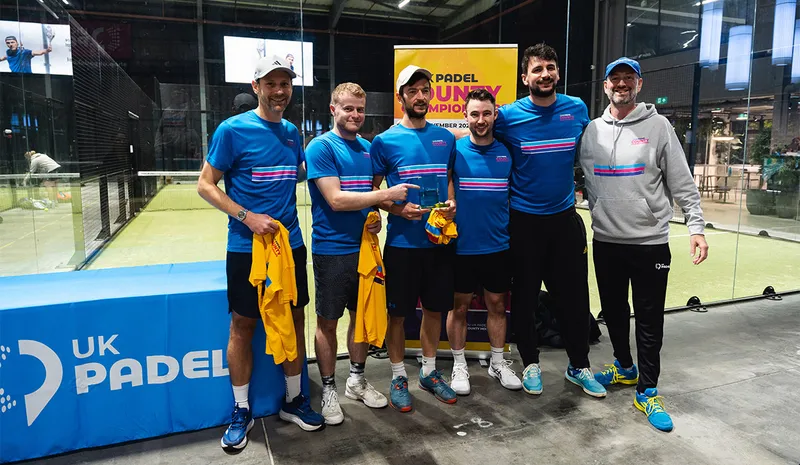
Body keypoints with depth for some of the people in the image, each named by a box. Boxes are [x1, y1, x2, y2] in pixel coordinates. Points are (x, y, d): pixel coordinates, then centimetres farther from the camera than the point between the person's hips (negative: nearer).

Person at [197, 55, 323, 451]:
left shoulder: (292, 132, 8)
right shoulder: (233, 129, -8)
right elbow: (205, 185, -7)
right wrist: (247, 217, -18)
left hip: (291, 244, 5)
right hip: (246, 248, -5)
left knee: (294, 320, 11)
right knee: (242, 326, 5)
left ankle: (293, 400, 28)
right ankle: (241, 411, 23)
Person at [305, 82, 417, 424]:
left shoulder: (368, 148, 10)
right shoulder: (321, 147, -10)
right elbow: (335, 199, -19)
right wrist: (386, 195, -21)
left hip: (363, 246, 6)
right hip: (331, 250, -6)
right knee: (328, 321, 5)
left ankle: (356, 380, 33)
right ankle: (328, 389, 22)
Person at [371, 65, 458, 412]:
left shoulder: (445, 138, 7)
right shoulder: (385, 141, -5)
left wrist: (452, 204, -3)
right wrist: (399, 210, -17)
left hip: (439, 240, 4)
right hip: (402, 243, -4)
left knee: (435, 308, 14)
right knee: (398, 312, 6)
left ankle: (429, 372, 32)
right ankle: (398, 377, 24)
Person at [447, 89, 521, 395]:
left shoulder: (507, 151, 2)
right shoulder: (454, 150, -5)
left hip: (498, 246, 2)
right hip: (461, 246, -2)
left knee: (497, 304, 14)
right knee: (459, 306, 9)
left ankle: (498, 363, 32)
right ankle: (459, 366, 26)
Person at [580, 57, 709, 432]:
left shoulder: (658, 126, -1)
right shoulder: (592, 130, 7)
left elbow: (682, 182, -3)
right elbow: (584, 180, 14)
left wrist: (696, 225, -9)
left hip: (650, 241, -3)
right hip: (605, 240, 3)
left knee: (650, 319, 3)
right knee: (613, 310, 15)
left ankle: (647, 392, 15)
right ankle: (624, 368, 37)